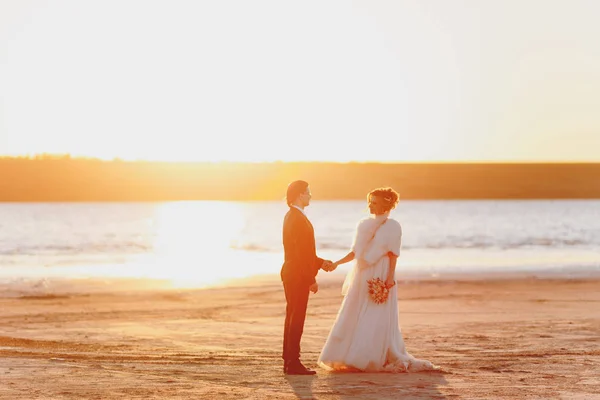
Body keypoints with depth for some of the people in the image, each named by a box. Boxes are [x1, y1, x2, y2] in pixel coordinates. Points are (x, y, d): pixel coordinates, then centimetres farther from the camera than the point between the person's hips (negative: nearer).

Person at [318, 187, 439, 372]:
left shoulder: (392, 226, -1)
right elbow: (355, 252, 11)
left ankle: (377, 360, 1)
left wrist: (390, 276, -15)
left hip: (380, 277, -5)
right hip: (362, 277, 5)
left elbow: (393, 254, -6)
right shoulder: (364, 225, 13)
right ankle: (353, 359, 6)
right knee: (355, 318, 2)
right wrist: (337, 263, -2)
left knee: (377, 320, -5)